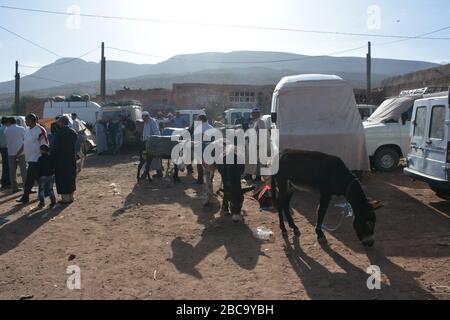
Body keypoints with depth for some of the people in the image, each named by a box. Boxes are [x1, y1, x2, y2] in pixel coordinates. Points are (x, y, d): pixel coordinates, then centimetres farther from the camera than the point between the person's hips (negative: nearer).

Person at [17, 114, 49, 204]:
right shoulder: (27, 130, 11)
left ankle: (26, 197, -3)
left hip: (36, 158, -8)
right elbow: (25, 144, 20)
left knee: (29, 179, -8)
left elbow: (44, 146, -15)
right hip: (29, 158, 8)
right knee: (38, 177, 15)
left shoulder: (40, 130, -15)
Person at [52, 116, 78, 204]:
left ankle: (65, 198, 4)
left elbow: (56, 147, -14)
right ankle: (71, 197, 22)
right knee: (71, 177, 15)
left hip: (61, 159, -7)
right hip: (71, 158, 7)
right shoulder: (73, 132, 6)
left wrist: (53, 157, -5)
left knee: (62, 178, 1)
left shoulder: (60, 132, -14)